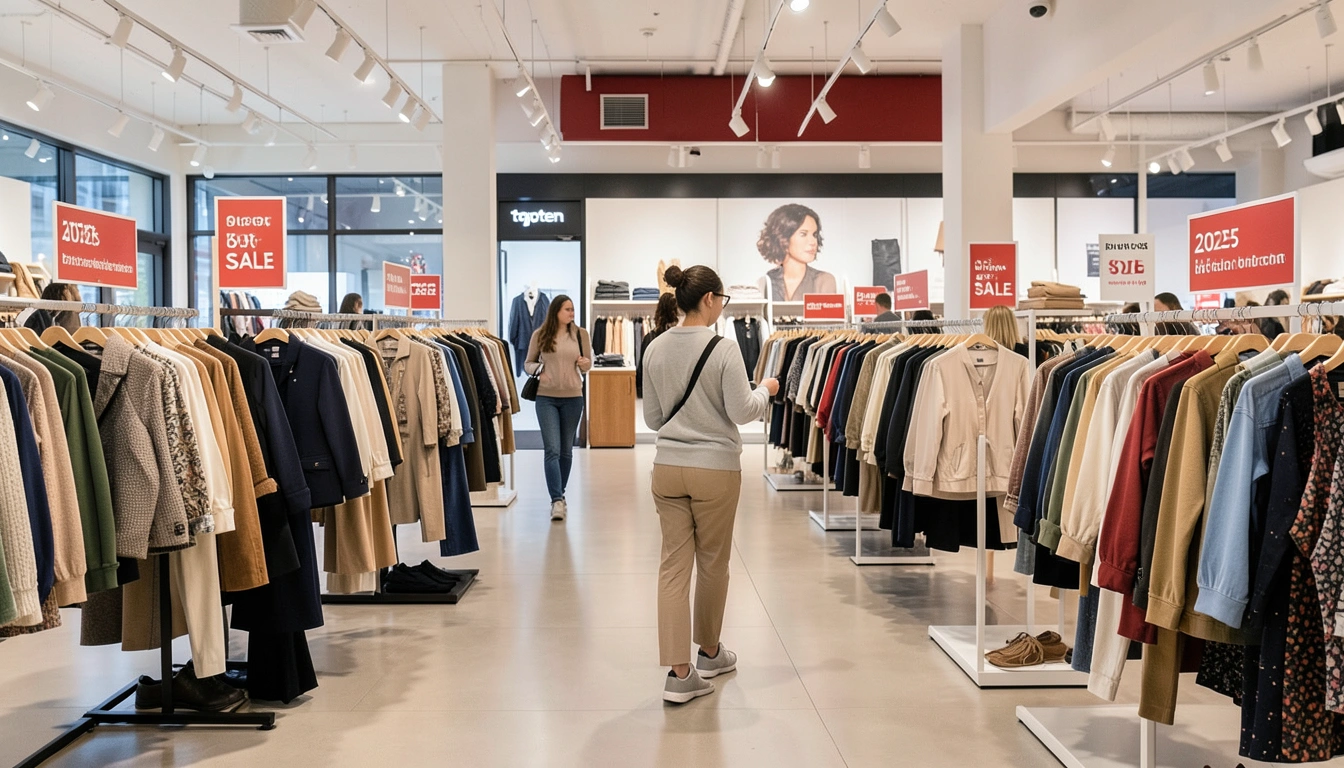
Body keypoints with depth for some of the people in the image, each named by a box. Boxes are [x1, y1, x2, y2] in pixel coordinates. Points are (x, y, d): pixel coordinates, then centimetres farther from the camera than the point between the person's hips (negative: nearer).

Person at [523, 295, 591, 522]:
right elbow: (528, 363, 8)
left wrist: (584, 363, -12)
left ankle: (560, 496, 25)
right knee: (552, 449, -10)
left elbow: (588, 365, 11)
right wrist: (539, 369, -13)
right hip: (546, 397, -2)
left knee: (566, 450, 11)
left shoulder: (580, 334, 3)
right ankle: (557, 500, -12)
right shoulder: (540, 335, 0)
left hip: (573, 397, 2)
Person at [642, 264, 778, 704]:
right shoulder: (723, 348, -13)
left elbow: (652, 417, 9)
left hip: (668, 466, 4)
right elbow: (742, 411, -12)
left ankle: (679, 673, 1)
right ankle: (709, 652, 33)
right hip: (715, 469, -4)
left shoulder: (656, 349, 3)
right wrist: (765, 390, 7)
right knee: (713, 563, 14)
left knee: (673, 565, 4)